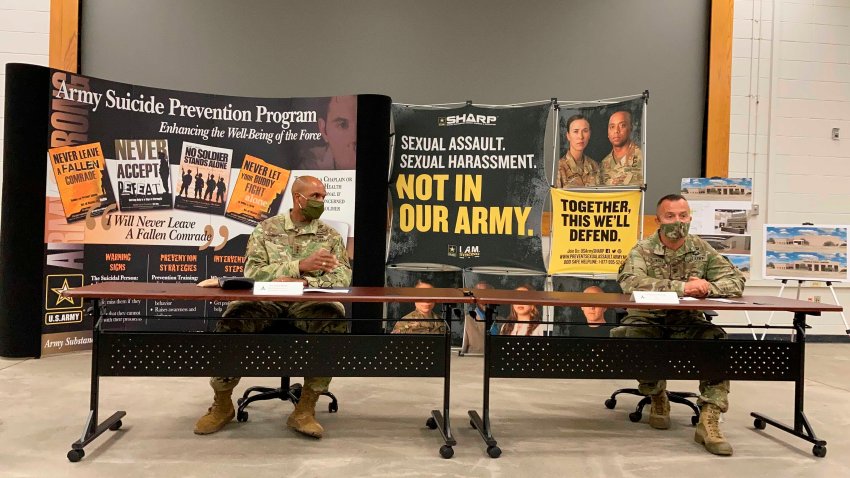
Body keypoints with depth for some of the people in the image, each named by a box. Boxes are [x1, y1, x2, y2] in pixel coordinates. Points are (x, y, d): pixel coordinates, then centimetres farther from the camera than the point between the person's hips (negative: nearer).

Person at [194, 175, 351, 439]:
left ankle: (305, 408, -19)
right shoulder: (267, 228, 12)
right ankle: (222, 404, -5)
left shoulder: (330, 235, 14)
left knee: (336, 322, -33)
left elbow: (343, 277, 0)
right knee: (232, 321, -30)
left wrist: (305, 281, -17)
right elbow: (252, 271, -2)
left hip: (308, 301, 0)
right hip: (266, 299, 0)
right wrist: (300, 265, -13)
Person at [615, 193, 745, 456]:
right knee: (631, 337, -33)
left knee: (718, 340, -27)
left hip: (687, 323, 2)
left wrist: (708, 287, -21)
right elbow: (630, 281, -25)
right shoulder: (643, 250, -5)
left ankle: (708, 422, -21)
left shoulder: (702, 249, 5)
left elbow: (736, 281, 0)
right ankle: (658, 397, -1)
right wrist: (680, 287, -30)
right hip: (647, 320, -2)